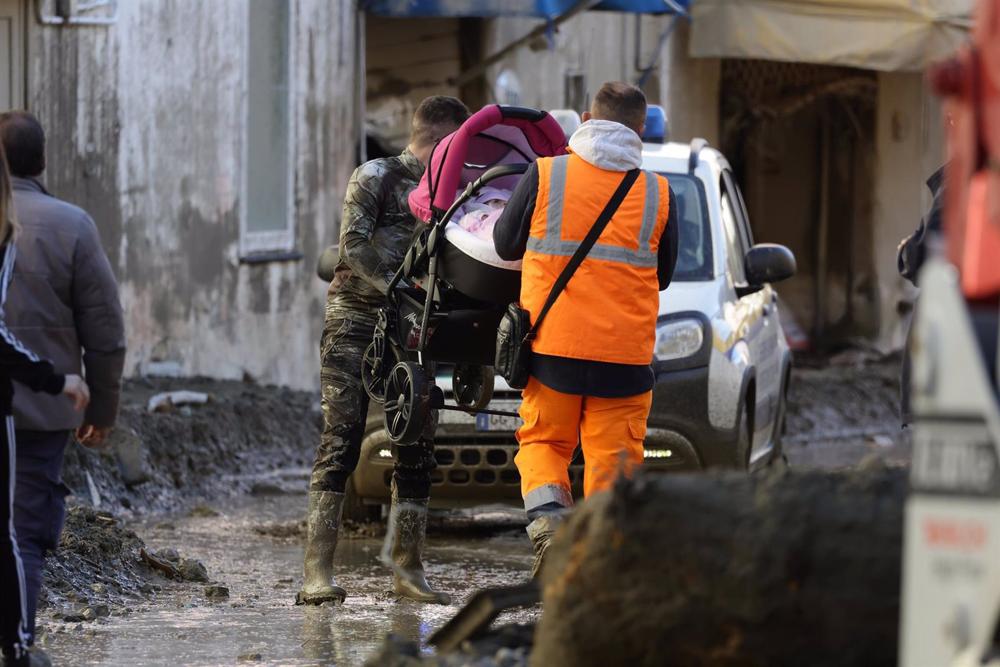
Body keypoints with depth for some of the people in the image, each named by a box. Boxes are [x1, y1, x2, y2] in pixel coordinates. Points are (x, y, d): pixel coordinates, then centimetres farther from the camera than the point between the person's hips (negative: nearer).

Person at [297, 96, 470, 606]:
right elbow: (354, 247, -11)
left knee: (416, 451, 2)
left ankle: (407, 569, 8)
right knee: (340, 444, -12)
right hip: (355, 320, -6)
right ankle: (317, 572, -17)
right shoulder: (376, 177, -1)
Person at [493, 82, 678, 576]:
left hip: (553, 346, 0)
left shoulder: (545, 175, -3)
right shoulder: (658, 193, 1)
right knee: (613, 461, 8)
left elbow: (506, 245, 9)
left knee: (543, 441, 15)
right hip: (627, 351, 0)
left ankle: (547, 515, -12)